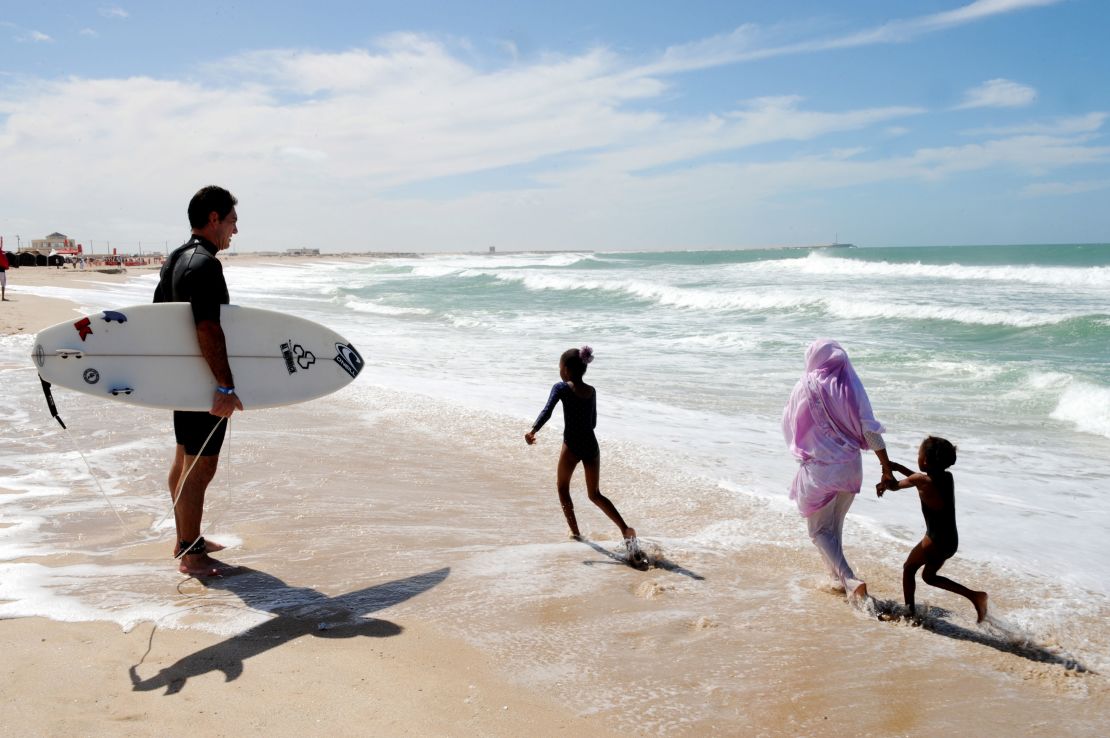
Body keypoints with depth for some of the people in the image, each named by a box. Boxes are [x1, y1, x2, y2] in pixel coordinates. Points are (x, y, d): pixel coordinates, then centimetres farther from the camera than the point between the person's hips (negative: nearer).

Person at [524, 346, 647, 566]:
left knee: (562, 488, 19)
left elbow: (547, 411, -21)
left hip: (571, 445, -5)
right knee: (595, 494, 14)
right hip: (591, 444, 5)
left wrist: (533, 431, -27)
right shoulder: (591, 391, 11)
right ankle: (626, 529, -4)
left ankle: (575, 532, 19)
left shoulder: (561, 388, -5)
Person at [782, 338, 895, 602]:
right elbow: (870, 431, -6)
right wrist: (887, 469, -3)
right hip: (849, 469, 4)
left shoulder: (805, 387, -8)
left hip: (817, 471, -4)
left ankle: (849, 580, -9)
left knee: (820, 530, 9)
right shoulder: (851, 387, -3)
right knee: (835, 526, 23)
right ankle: (837, 579, 34)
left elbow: (788, 425, 4)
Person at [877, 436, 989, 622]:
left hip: (935, 542, -7)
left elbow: (895, 486, 0)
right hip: (951, 541, 7)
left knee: (909, 568, 16)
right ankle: (974, 596, 15)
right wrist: (897, 467, 24)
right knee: (929, 576, 24)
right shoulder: (948, 477, 3)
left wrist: (882, 485, 21)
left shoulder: (920, 480, -17)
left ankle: (909, 612, 19)